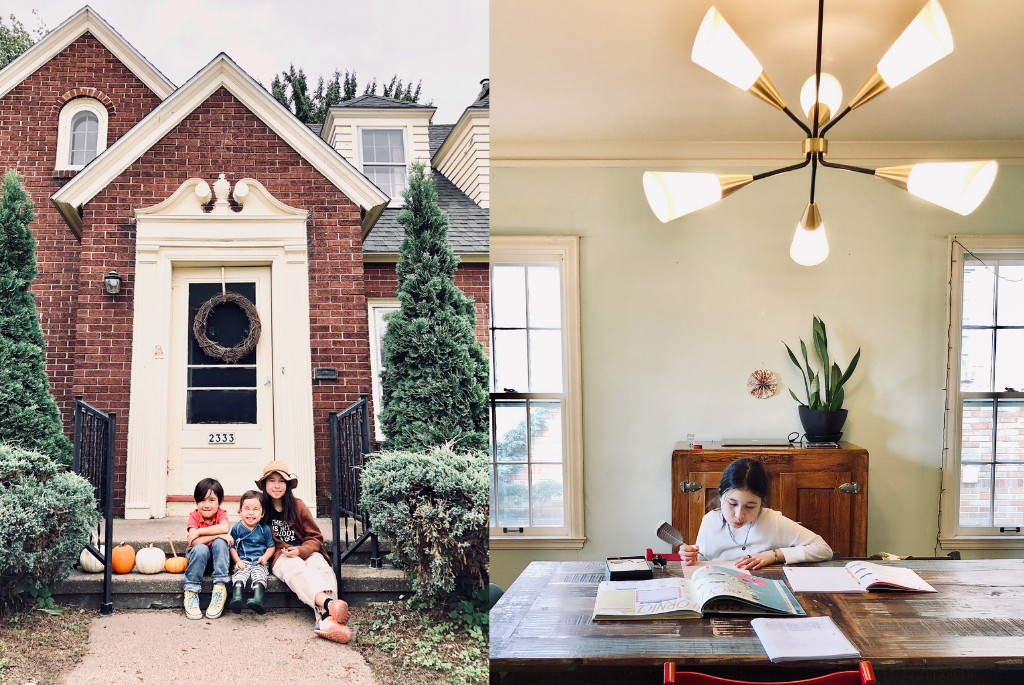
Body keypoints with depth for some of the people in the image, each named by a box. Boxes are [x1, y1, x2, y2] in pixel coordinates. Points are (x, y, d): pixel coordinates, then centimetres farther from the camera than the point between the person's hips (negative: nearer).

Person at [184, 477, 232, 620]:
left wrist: (199, 532, -33)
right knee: (200, 549, -34)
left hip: (217, 556, 1)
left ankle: (220, 588, -32)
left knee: (219, 543, -30)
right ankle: (191, 593, -30)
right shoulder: (194, 516, -12)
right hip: (198, 555, -1)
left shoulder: (221, 514, -9)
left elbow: (224, 528, -34)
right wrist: (219, 534, -30)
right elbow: (195, 542, -26)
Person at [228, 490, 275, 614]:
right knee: (239, 574, -30)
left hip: (259, 562, 0)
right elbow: (232, 547, 9)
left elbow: (271, 546, 12)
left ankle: (257, 599, -54)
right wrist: (237, 561, -8)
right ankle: (236, 597, -54)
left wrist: (265, 557, -8)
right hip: (242, 561, 0)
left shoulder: (264, 529, 7)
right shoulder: (237, 528, 7)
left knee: (259, 575, -31)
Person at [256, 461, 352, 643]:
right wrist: (284, 552, -6)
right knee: (297, 568, -38)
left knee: (324, 569, -33)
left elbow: (316, 537, 8)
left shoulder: (297, 505, 10)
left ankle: (326, 618, -61)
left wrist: (301, 551, -13)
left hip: (306, 553, 2)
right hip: (280, 557, -2)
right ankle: (328, 603, -67)